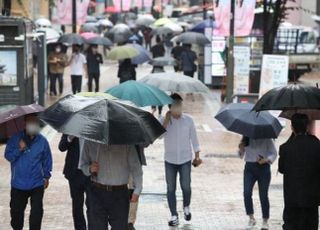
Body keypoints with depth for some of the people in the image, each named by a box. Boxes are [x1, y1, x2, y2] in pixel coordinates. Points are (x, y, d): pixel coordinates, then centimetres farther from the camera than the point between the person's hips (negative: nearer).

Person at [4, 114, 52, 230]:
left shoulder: (42, 141, -3)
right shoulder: (15, 139, -5)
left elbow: (47, 160, 7)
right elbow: (8, 156, -6)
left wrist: (46, 176, 7)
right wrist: (19, 149, -22)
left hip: (37, 184, 0)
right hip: (18, 184, 0)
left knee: (37, 211, -1)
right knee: (16, 210, 12)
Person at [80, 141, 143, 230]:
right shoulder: (89, 143, 3)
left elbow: (135, 167, 2)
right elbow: (83, 164, 13)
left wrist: (137, 190, -1)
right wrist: (89, 169, -12)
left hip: (120, 193, -1)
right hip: (97, 192, 1)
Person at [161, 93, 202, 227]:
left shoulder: (188, 120, -1)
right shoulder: (165, 120, -2)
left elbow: (193, 138, 5)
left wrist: (197, 156, 3)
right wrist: (167, 119, -19)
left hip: (185, 160, -1)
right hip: (170, 160, 1)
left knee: (186, 186, -2)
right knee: (171, 188, 2)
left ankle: (186, 207, 27)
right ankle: (174, 216, 9)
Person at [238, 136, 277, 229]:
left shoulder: (266, 139, -5)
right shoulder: (246, 139, 3)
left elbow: (274, 153, -2)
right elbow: (241, 155, 11)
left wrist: (266, 160, -21)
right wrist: (241, 149, -13)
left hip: (263, 167, -2)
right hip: (249, 167, 2)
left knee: (263, 195, 1)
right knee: (247, 193, -12)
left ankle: (265, 221, 14)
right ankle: (251, 218, -1)